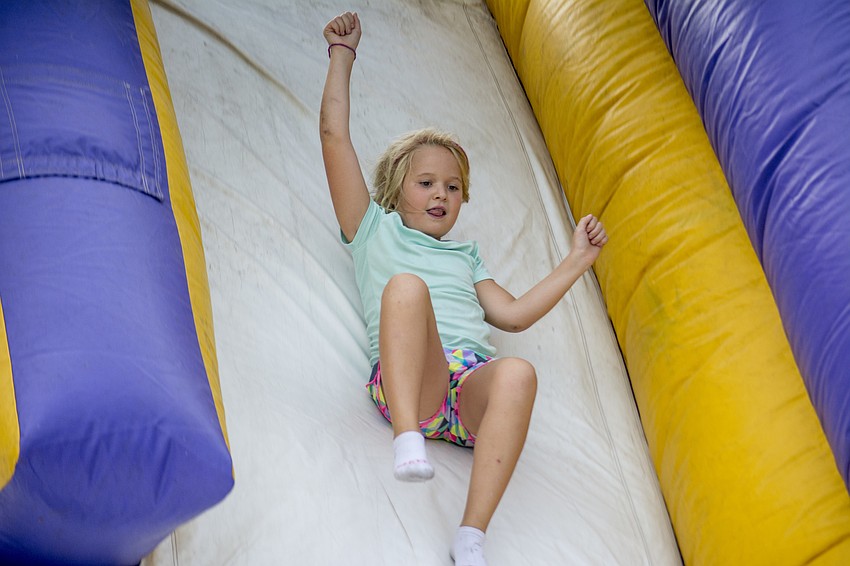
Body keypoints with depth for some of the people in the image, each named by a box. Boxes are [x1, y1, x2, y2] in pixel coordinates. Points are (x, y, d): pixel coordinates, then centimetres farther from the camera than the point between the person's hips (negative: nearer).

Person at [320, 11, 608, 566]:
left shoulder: (465, 256, 39)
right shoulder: (376, 230, 29)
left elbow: (514, 313, 26)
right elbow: (335, 136, 24)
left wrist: (577, 261, 26)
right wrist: (343, 53, 29)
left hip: (472, 383, 3)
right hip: (404, 376, -3)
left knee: (518, 372, -36)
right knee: (407, 285, -35)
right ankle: (408, 437, -49)